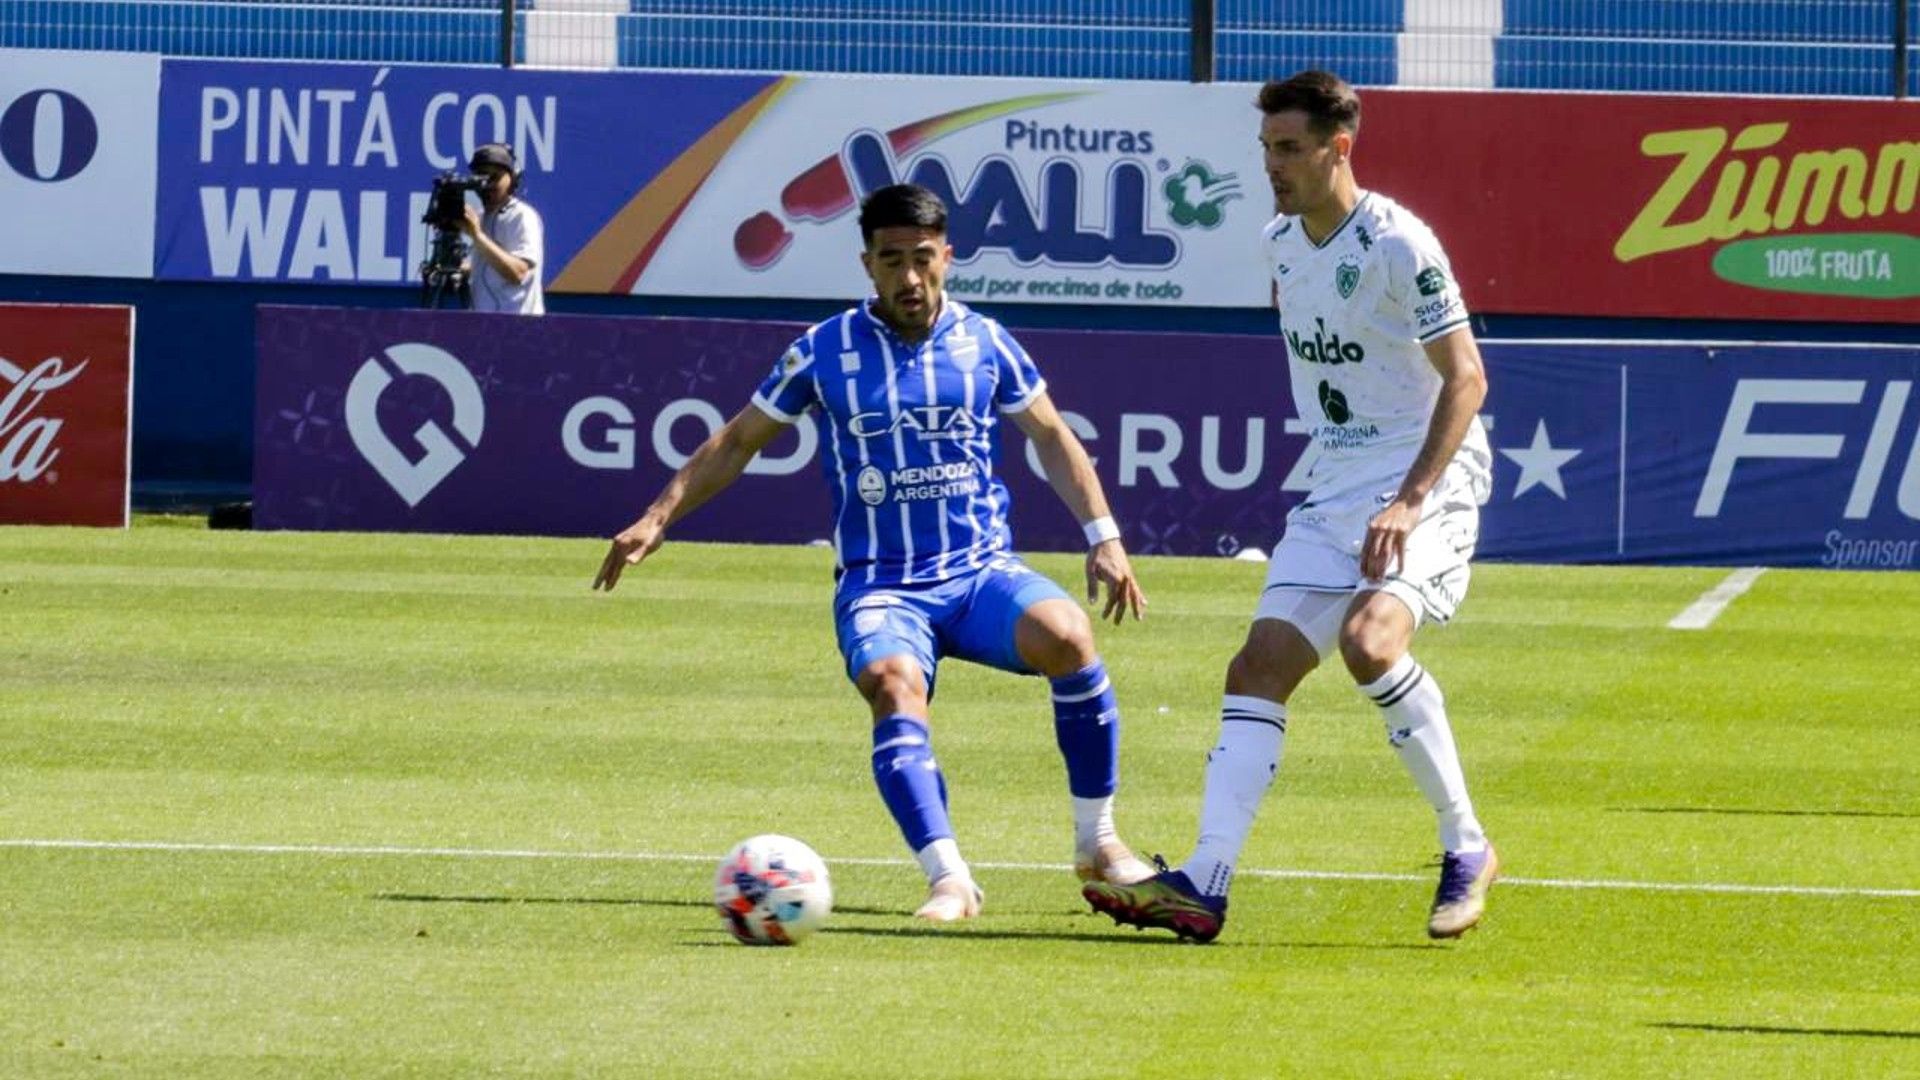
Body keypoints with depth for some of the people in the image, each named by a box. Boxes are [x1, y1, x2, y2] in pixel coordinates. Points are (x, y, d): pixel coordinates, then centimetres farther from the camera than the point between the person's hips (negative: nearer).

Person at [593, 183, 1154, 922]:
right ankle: (949, 880, -41)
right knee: (895, 689, -34)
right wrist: (658, 519, 3)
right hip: (879, 586, -1)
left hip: (982, 573, 1)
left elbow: (1052, 437, 16)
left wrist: (1102, 537, 6)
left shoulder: (985, 343, 6)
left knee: (1065, 635, -29)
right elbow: (737, 443, 12)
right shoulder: (825, 352, 2)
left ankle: (1097, 842, -12)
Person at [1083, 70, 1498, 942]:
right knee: (1260, 666, -5)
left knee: (1369, 639, -30)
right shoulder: (1280, 245, 9)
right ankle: (1204, 881, -12)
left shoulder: (1397, 245, -15)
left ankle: (1466, 849, -15)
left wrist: (1410, 501, -25)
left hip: (1426, 481, -8)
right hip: (1333, 492, 8)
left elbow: (1465, 377, -18)